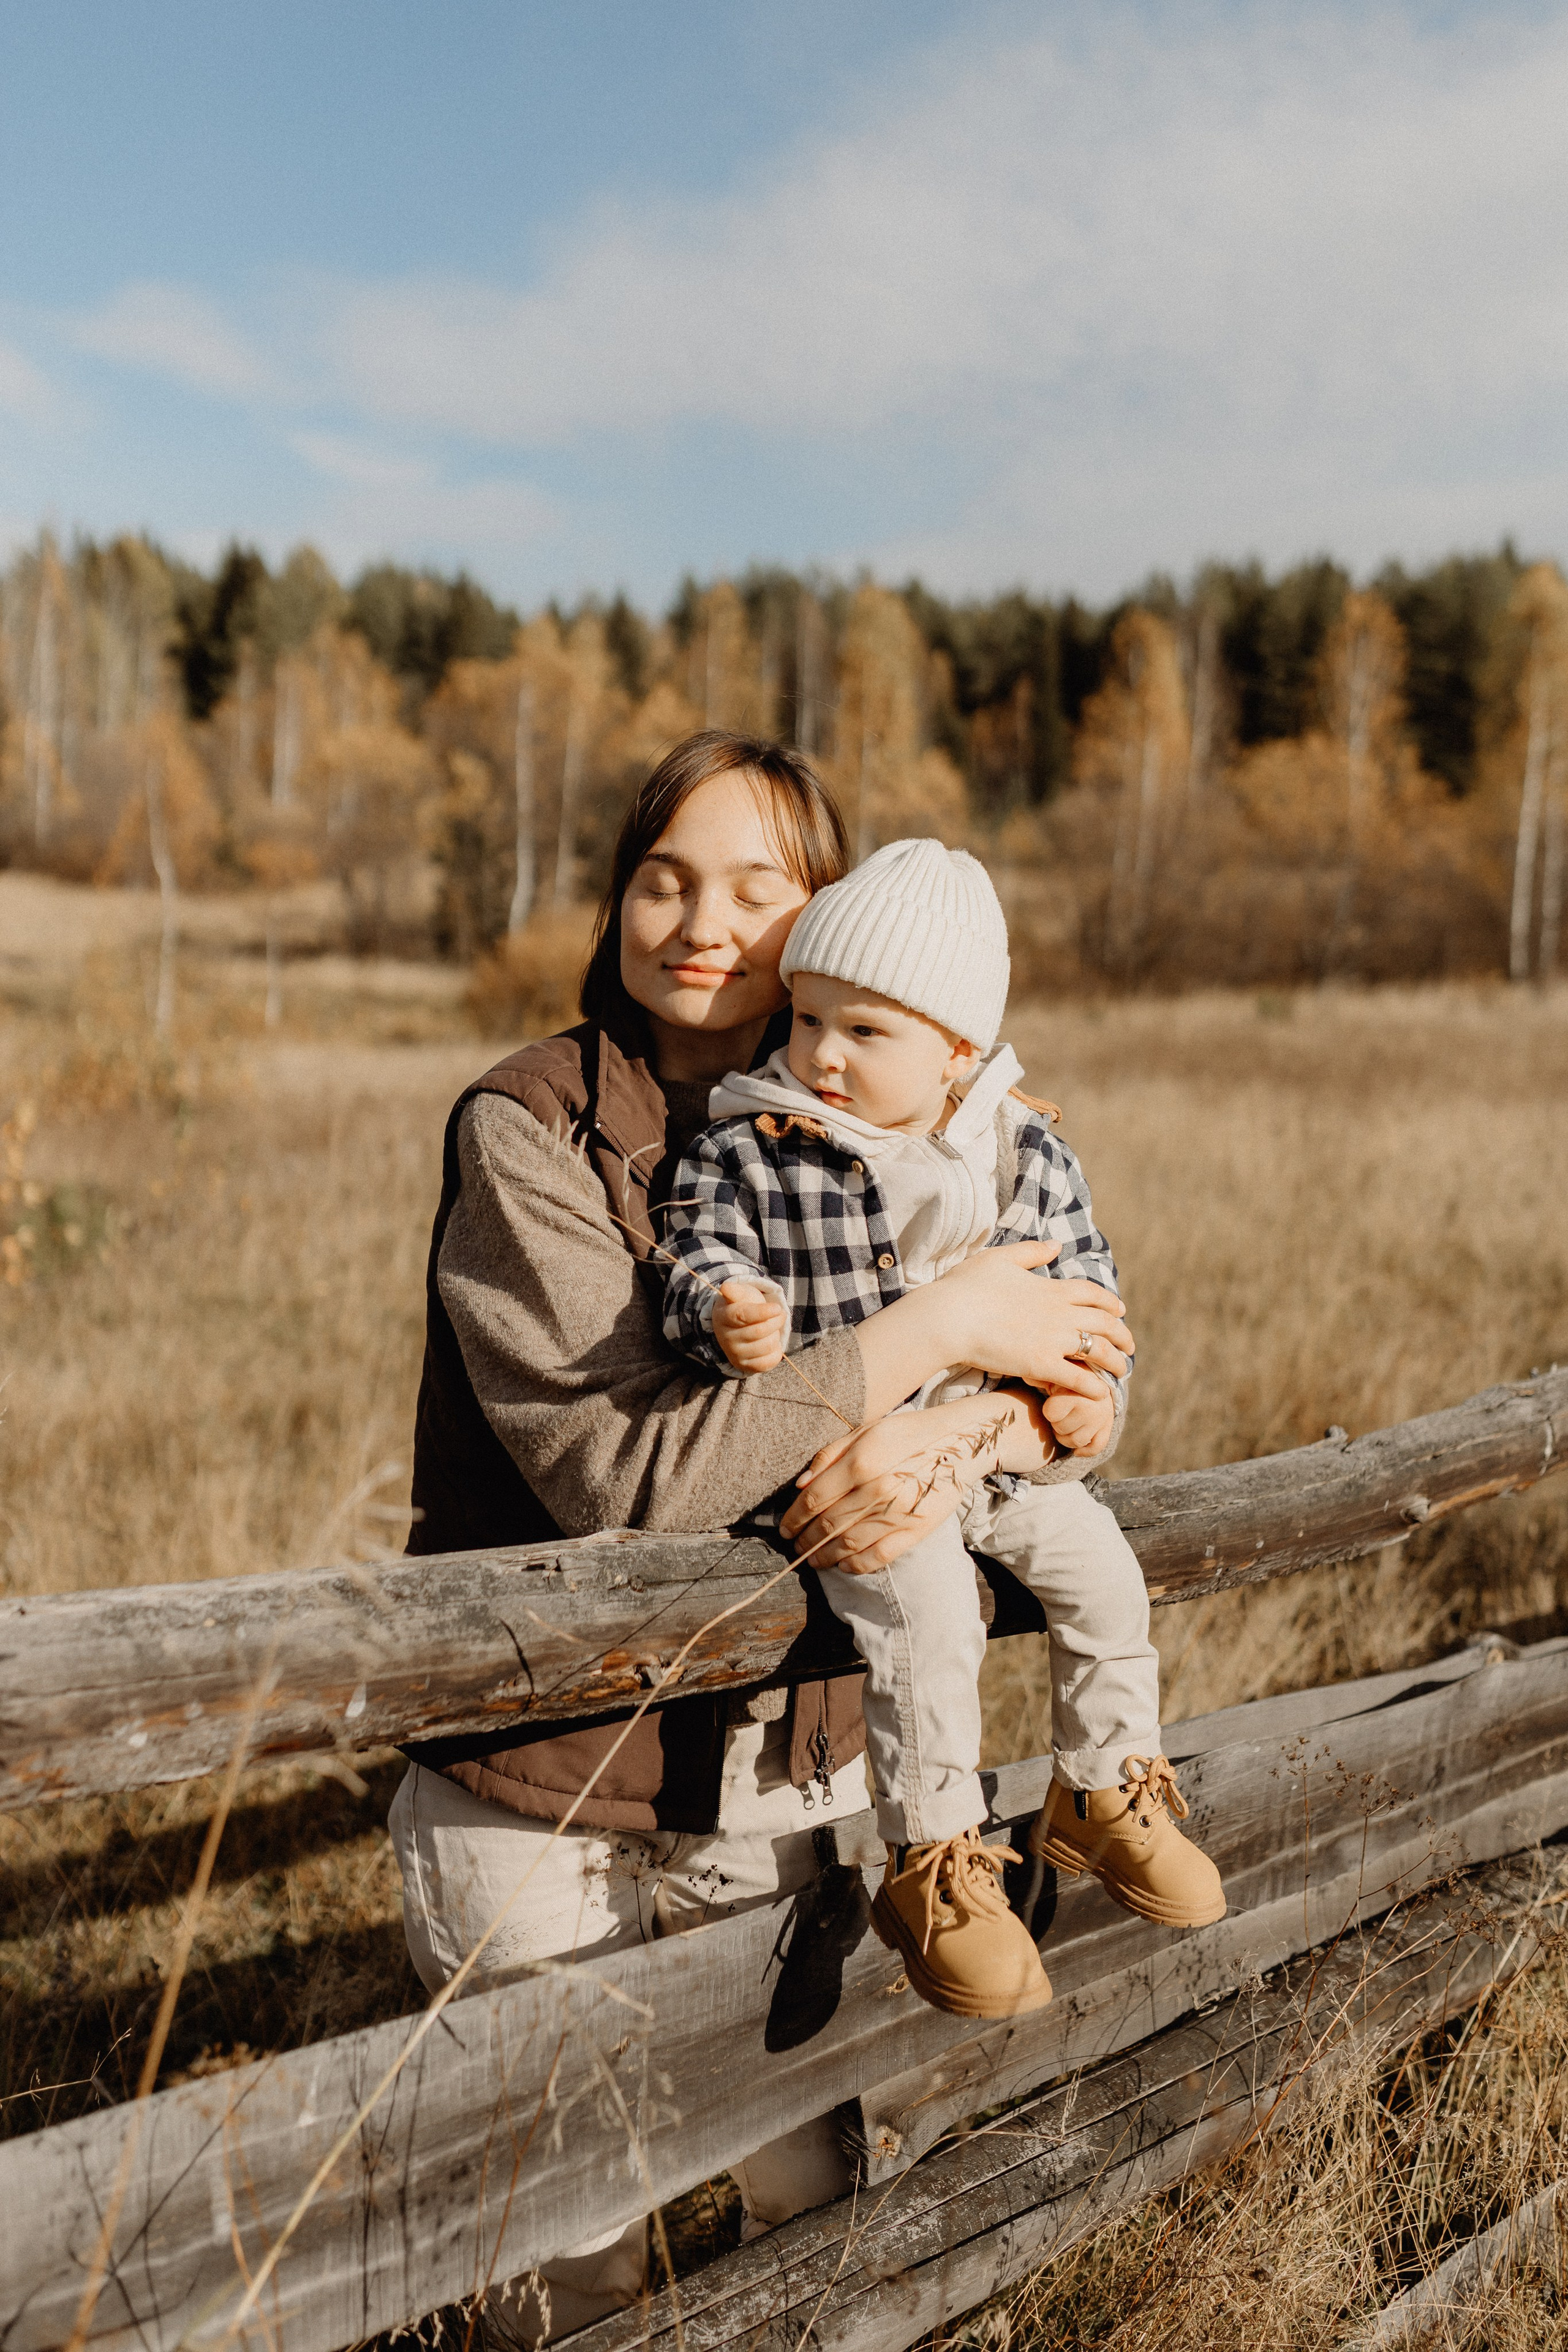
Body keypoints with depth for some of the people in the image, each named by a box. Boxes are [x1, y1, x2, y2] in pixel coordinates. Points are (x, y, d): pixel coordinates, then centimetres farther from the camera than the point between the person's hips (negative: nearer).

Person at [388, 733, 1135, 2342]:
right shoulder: (526, 1133, -14)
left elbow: (1053, 1385, -1)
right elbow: (623, 1471, -26)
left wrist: (943, 1443, -24)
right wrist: (938, 1328, -24)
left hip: (792, 1774, 4)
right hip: (545, 1807, -4)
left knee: (826, 2208, 18)